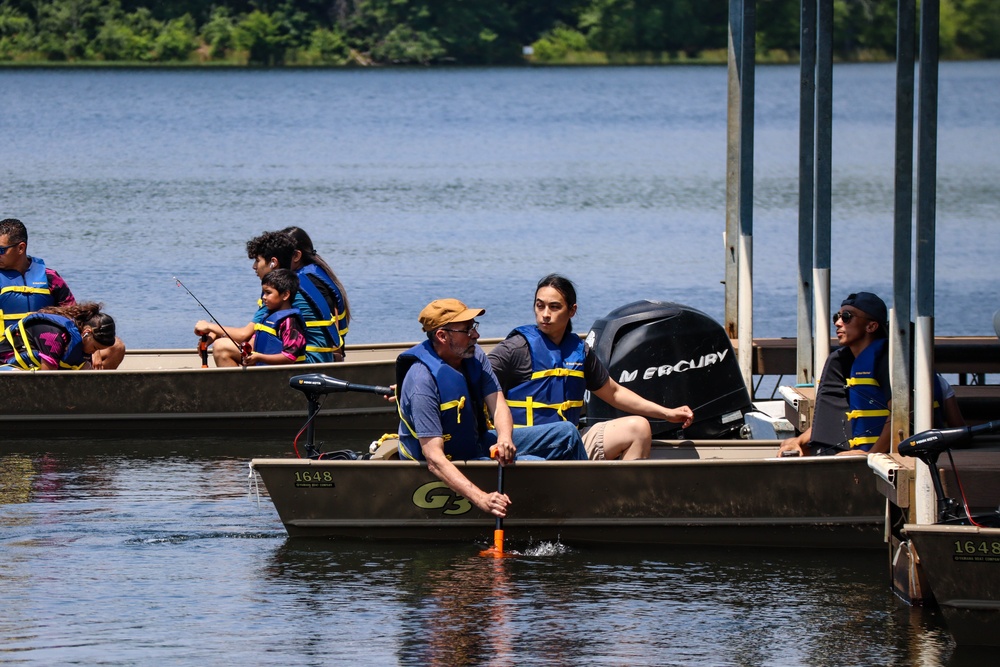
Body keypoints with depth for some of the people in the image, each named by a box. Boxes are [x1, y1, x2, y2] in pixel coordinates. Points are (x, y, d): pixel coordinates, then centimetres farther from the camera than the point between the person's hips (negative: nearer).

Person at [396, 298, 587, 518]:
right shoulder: (422, 381, -31)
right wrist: (481, 499, -48)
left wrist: (504, 439, -38)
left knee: (565, 434, 7)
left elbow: (497, 404, -12)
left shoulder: (474, 356, -5)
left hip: (479, 443, 9)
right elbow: (434, 459, -36)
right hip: (452, 464, -9)